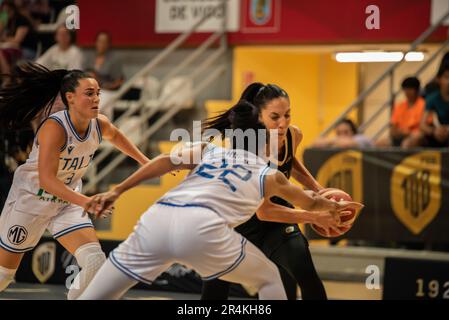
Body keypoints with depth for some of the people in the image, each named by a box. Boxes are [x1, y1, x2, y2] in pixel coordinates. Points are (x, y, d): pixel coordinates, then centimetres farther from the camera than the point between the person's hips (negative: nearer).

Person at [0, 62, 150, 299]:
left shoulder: (100, 124, -9)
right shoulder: (54, 127, -29)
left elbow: (115, 136, 18)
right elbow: (46, 179, -37)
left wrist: (144, 162, 20)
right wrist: (85, 201, -48)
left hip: (67, 202, 6)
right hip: (31, 199, -5)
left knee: (96, 262, -15)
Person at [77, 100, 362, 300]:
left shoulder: (207, 151, 30)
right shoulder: (268, 175, 26)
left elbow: (165, 161, 12)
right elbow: (312, 202, 42)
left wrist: (117, 191, 12)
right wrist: (334, 207, 62)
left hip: (157, 219, 3)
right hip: (202, 229, -2)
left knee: (93, 296, 8)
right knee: (269, 279, 22)